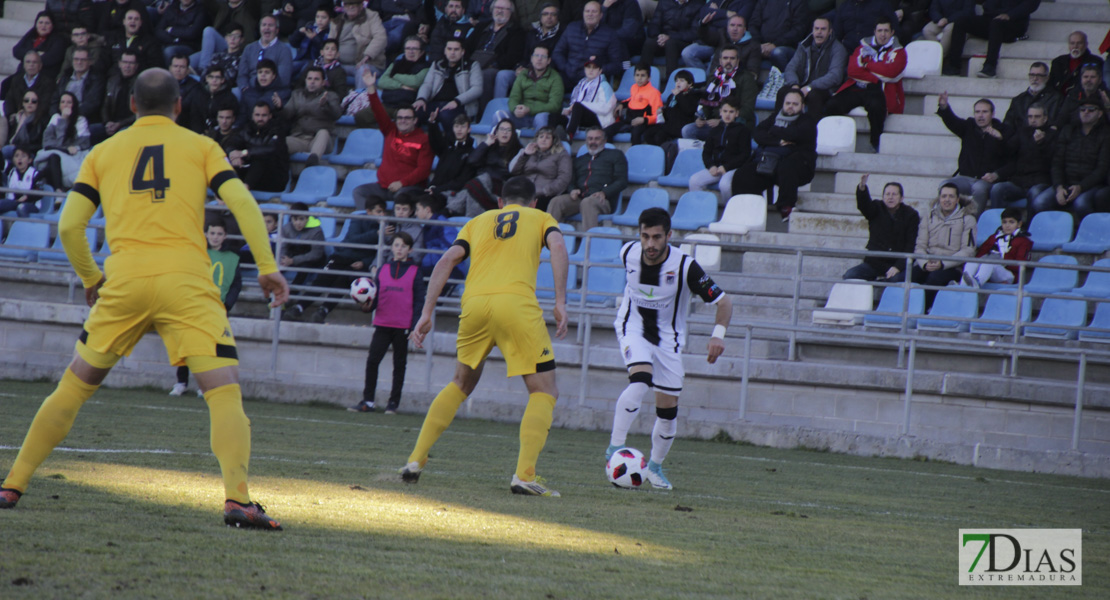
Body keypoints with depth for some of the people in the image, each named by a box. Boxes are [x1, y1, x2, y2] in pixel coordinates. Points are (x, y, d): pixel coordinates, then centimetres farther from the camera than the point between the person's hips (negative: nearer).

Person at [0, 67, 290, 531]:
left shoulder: (103, 153, 17)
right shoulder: (201, 147, 13)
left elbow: (69, 226, 11)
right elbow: (242, 202, 0)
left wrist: (90, 279, 24)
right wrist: (267, 267, 1)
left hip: (123, 280, 2)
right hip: (186, 279, -2)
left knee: (75, 384, 16)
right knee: (224, 391, -5)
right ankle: (237, 497, -24)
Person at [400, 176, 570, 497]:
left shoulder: (478, 222, 29)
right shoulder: (541, 218, 23)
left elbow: (447, 260, 15)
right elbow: (558, 248, 2)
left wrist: (426, 314, 12)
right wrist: (560, 303, -3)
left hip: (474, 302, 4)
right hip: (517, 302, -4)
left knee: (461, 384, 25)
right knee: (544, 391, 6)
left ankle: (416, 459, 19)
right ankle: (524, 475, -11)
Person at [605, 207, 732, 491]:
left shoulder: (685, 266, -23)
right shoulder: (628, 253, -15)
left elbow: (723, 301, -18)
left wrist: (718, 334, -34)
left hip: (668, 336, 0)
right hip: (633, 328, 0)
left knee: (668, 408, 3)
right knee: (640, 381, -29)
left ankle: (655, 466, 26)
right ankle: (616, 446, -25)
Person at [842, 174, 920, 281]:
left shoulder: (911, 215, 3)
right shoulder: (877, 208, 9)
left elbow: (911, 245, -4)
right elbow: (863, 204, -15)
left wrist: (898, 267, -16)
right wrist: (862, 188, -39)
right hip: (873, 263, 3)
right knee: (849, 276, -21)